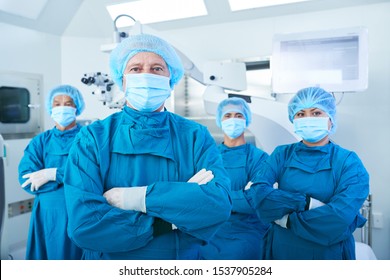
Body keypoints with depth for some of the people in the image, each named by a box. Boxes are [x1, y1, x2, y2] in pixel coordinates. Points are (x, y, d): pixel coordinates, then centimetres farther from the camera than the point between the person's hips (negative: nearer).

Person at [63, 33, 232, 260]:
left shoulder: (196, 136, -10)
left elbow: (220, 203, -25)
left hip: (182, 264, 1)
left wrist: (136, 198, -27)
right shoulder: (92, 138, -13)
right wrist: (173, 220, -24)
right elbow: (83, 223, -23)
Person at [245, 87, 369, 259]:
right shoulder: (281, 154, -3)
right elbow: (255, 193, -17)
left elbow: (340, 217, -22)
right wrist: (306, 203, -23)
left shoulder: (348, 161, -9)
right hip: (281, 251, 2)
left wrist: (285, 218, -16)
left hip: (330, 253, -1)